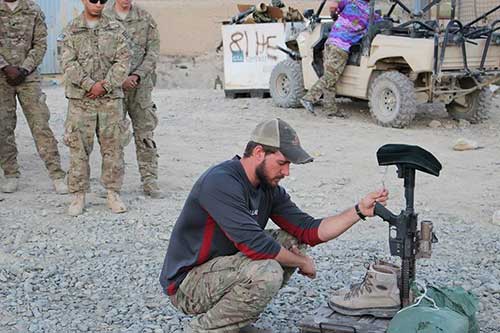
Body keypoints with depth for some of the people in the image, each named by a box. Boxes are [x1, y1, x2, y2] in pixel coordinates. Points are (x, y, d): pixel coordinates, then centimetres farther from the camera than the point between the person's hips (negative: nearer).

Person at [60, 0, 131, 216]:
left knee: (113, 147, 3)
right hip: (80, 99, -1)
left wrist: (105, 85, -12)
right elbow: (69, 64, -5)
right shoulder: (71, 31, 4)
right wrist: (90, 85, -15)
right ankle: (78, 196, 9)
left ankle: (113, 194, 14)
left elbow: (123, 61, -1)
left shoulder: (116, 29, 6)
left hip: (111, 98, 1)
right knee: (78, 148, 0)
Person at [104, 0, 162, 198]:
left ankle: (149, 181, 7)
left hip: (141, 85, 1)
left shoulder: (145, 19, 7)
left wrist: (137, 76, -10)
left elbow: (153, 51, 3)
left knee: (145, 133, 1)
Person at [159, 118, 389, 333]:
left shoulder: (269, 188, 3)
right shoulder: (221, 182, -25)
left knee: (292, 240, 3)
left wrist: (360, 210, -10)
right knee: (267, 273, -31)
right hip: (186, 283, -9)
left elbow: (310, 231, 0)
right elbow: (254, 244, -31)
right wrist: (302, 263, -15)